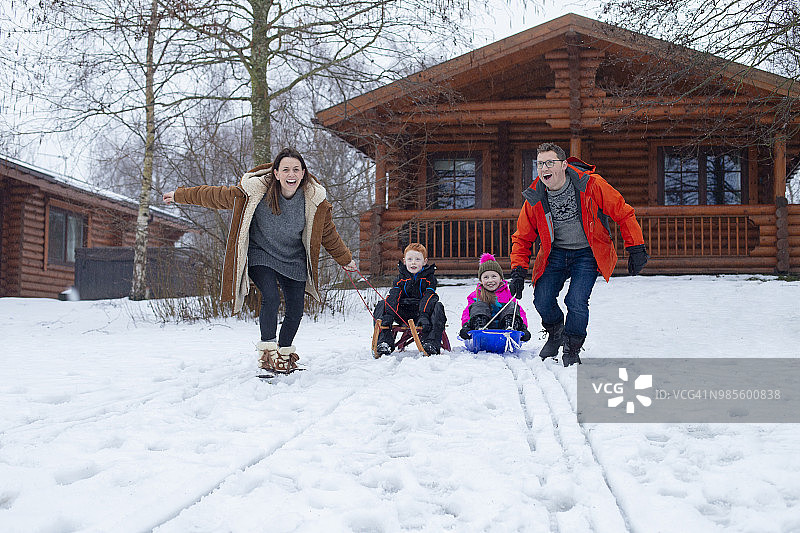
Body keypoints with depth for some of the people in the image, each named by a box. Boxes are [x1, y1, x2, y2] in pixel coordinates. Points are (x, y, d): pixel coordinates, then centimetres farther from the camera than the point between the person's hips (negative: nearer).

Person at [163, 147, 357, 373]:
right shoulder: (254, 192, -21)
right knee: (271, 298, -25)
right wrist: (179, 195, -2)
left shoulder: (314, 198, -14)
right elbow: (216, 196, -8)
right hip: (260, 255, -3)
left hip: (294, 260, 3)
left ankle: (285, 351, 26)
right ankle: (268, 350, -11)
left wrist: (345, 259, 12)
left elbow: (328, 233, 3)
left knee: (295, 311, 1)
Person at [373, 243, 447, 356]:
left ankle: (431, 342, -39)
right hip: (403, 314, 2)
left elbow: (428, 297, -17)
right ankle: (384, 341, -26)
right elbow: (394, 296, -8)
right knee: (382, 305, -17)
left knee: (438, 307, -31)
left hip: (422, 310, -2)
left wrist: (424, 315, -36)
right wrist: (389, 315, -28)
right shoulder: (401, 278, 7)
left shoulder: (429, 278, 0)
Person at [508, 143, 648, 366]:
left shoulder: (591, 185, -20)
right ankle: (555, 333, 24)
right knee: (542, 301, -11)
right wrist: (518, 270, -9)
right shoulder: (535, 198, -10)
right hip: (555, 253, 3)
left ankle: (572, 350, 9)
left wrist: (636, 249, -10)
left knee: (576, 303, -19)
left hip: (587, 253, -3)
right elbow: (522, 237, 3)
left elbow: (623, 214, -10)